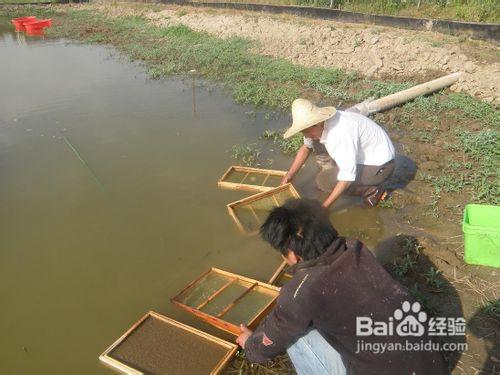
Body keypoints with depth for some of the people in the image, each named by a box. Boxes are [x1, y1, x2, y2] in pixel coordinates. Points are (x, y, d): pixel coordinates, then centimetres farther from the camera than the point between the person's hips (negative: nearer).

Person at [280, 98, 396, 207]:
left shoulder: (341, 133, -35)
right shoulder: (319, 124, -9)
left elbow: (347, 177, -33)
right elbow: (306, 147, 10)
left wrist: (323, 206, -27)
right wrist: (289, 176, 5)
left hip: (380, 166, -9)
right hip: (362, 157, 9)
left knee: (324, 180, -21)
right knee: (318, 143, 3)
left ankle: (373, 190, -5)